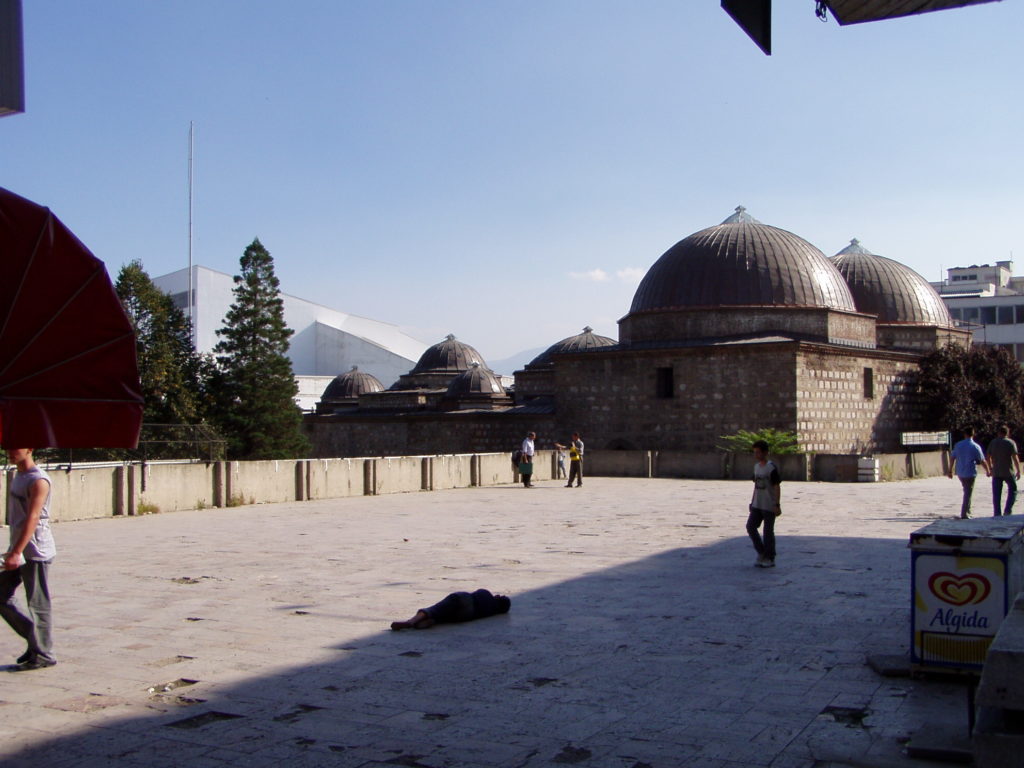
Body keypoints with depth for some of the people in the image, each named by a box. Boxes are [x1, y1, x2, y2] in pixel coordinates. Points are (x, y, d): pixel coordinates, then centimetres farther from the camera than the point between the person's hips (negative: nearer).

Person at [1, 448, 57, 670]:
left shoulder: (38, 480, -15)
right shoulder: (18, 476, 14)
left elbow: (32, 518, -23)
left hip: (35, 552, -9)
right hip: (18, 551, 9)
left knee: (37, 603, -2)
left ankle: (43, 654, 8)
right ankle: (34, 639, 21)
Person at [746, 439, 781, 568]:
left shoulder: (772, 468, -12)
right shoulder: (756, 466, 11)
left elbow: (777, 487, -13)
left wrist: (777, 505, -17)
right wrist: (752, 501, 18)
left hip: (769, 506, -7)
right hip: (757, 505, 7)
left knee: (768, 531, -1)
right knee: (750, 527, 2)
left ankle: (770, 559, 10)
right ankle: (761, 552, 17)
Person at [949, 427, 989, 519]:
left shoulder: (958, 445, 1)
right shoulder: (975, 447, -10)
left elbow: (952, 458, 4)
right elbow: (982, 461, -5)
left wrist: (950, 471, 13)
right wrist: (987, 471, 9)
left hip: (960, 473, 4)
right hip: (970, 473, -4)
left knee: (967, 492, 23)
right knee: (968, 494, 2)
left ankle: (967, 511, 23)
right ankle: (964, 514, 0)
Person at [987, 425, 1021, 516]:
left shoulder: (993, 443, 5)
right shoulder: (1011, 443, -5)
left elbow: (987, 457, 9)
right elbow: (1015, 458, -12)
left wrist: (990, 468, 22)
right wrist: (1018, 471, -7)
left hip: (996, 472, 3)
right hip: (1009, 472, -3)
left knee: (996, 494, 6)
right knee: (1013, 490, 12)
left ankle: (996, 513, 6)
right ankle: (1008, 510, -1)